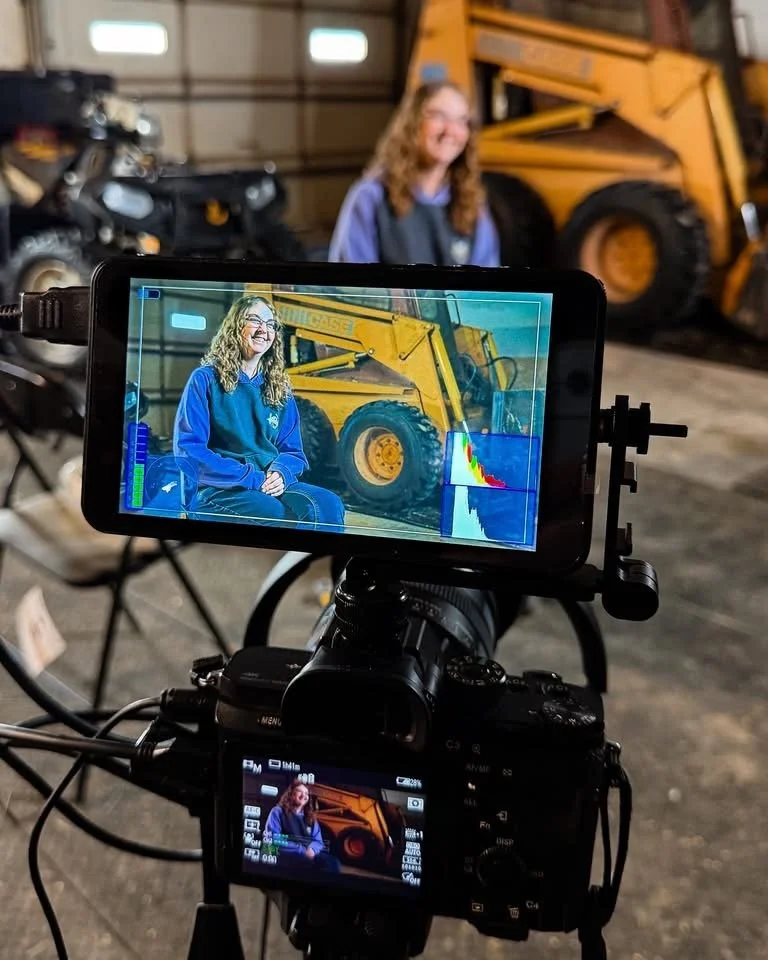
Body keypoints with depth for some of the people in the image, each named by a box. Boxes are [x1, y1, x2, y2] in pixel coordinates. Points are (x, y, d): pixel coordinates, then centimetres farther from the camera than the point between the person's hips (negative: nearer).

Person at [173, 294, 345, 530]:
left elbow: (292, 451, 16)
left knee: (327, 505, -26)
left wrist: (282, 473, -11)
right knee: (272, 513, -37)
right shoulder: (206, 379, 1)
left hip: (271, 486, 5)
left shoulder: (279, 388, 16)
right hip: (214, 490, -5)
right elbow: (188, 449, -9)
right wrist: (251, 478, -16)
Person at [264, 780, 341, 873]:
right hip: (285, 855, -5)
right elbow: (272, 838, -4)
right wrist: (301, 850, -13)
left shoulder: (311, 818, 25)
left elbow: (318, 841, 18)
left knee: (332, 862, -30)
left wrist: (311, 849, -10)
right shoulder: (278, 811, 9)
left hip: (308, 854, 5)